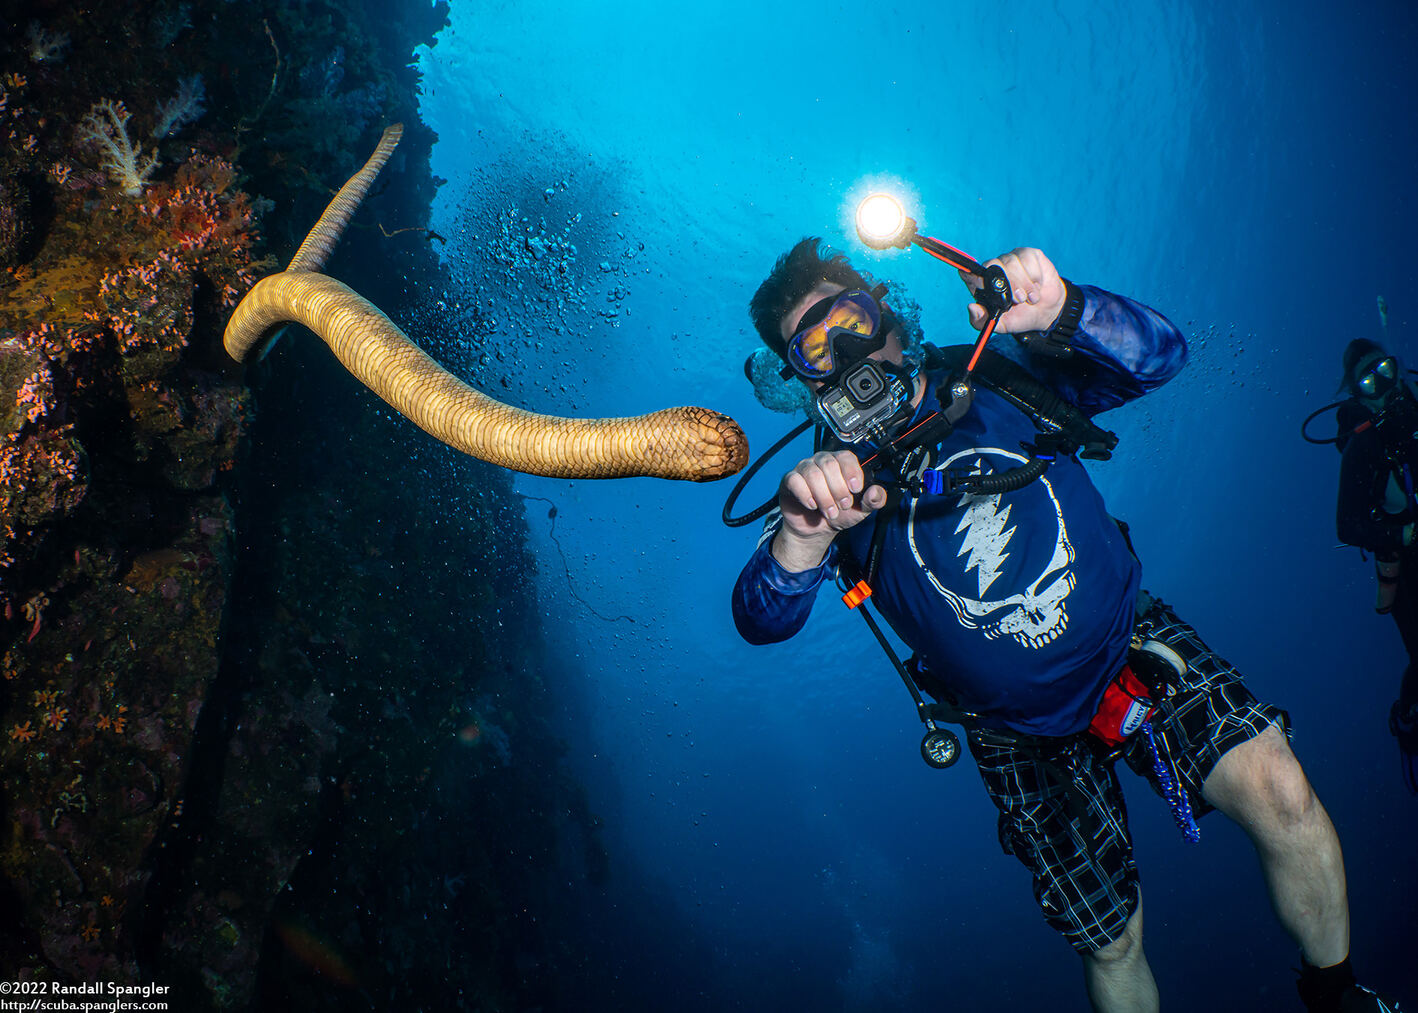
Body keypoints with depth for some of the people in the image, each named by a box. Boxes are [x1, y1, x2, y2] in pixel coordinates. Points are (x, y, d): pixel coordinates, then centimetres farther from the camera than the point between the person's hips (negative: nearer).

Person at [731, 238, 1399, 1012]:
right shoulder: (835, 479, -13)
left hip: (1134, 648, 1)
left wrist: (1060, 311, -40)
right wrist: (802, 539, -52)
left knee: (1279, 793, -23)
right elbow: (762, 622, -28)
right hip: (1025, 736, 0)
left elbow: (1157, 355, -18)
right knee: (1111, 942, 8)